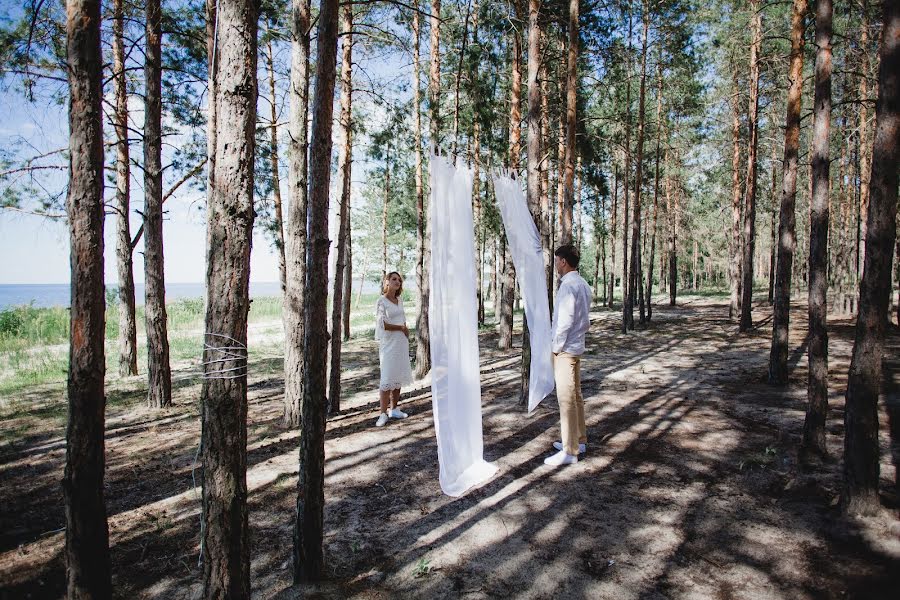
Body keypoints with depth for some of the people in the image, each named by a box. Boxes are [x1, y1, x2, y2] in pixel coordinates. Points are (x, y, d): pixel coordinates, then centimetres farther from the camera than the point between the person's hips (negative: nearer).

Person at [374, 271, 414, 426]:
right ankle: (383, 413, -4)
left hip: (402, 343, 7)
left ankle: (393, 409, 17)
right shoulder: (381, 301, -6)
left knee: (399, 377, 8)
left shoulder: (399, 300, 13)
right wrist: (402, 328, -8)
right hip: (388, 343, -7)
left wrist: (406, 332, 2)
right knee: (387, 378, -8)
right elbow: (382, 324, -13)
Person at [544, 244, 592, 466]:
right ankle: (579, 441, 29)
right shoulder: (583, 285, 11)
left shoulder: (568, 286, -18)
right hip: (576, 347, 10)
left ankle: (569, 451, 2)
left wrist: (556, 346, -11)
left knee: (567, 399, -5)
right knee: (575, 396, 18)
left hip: (565, 349, -10)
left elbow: (565, 321, -21)